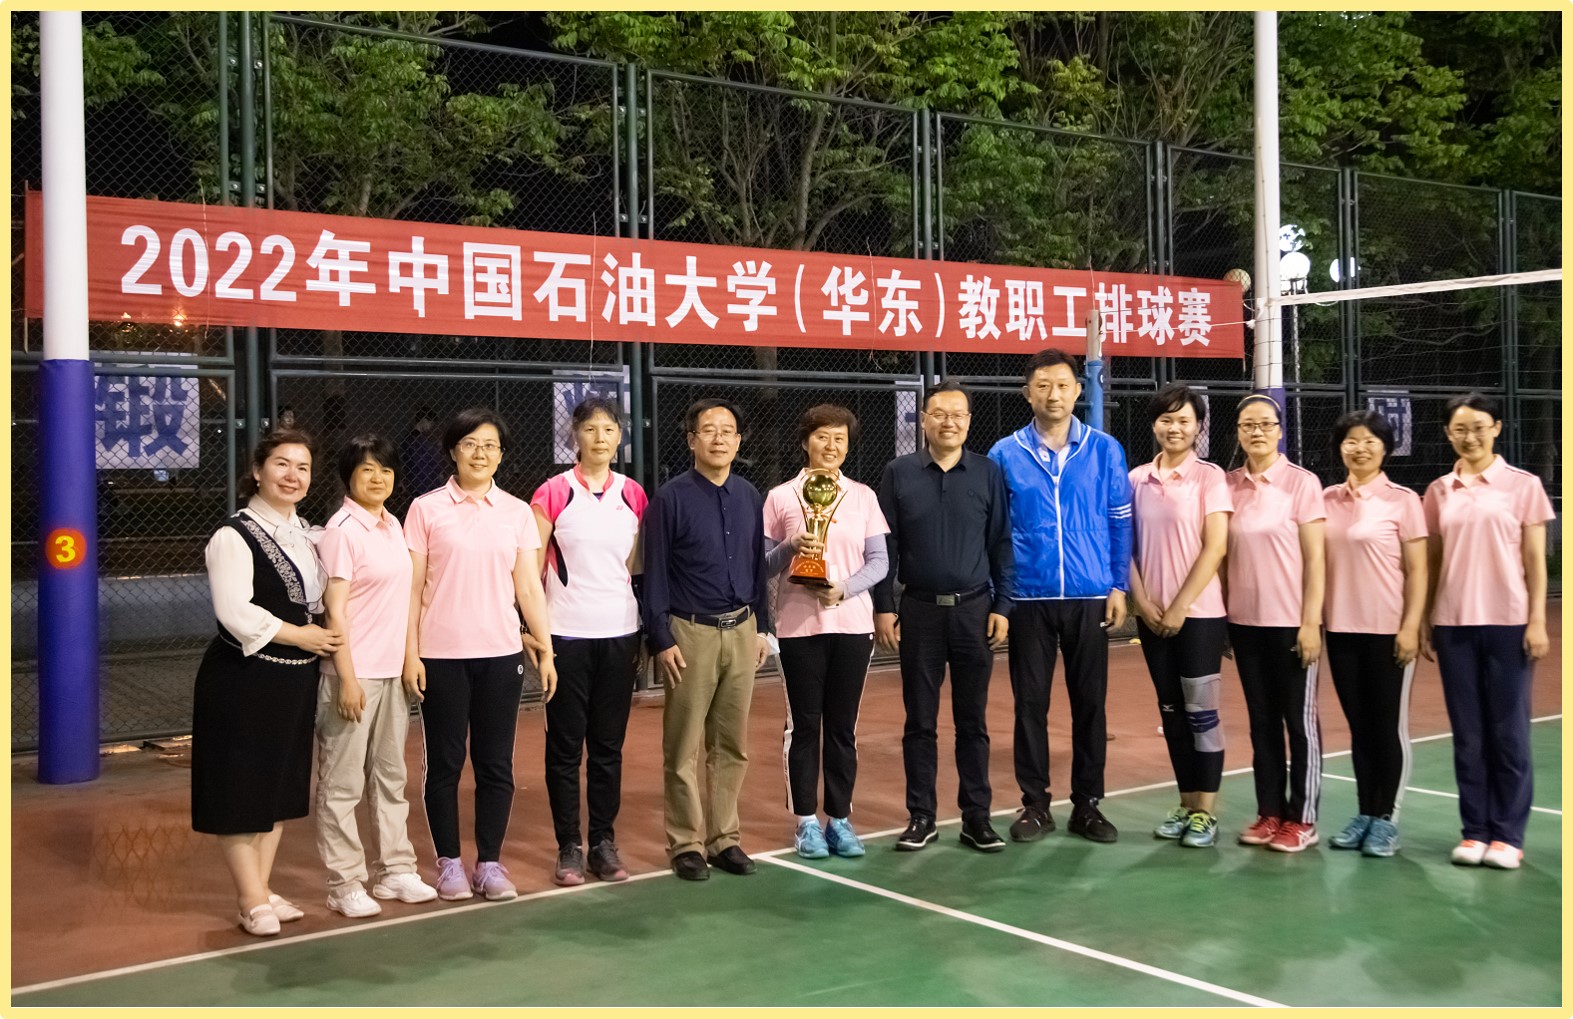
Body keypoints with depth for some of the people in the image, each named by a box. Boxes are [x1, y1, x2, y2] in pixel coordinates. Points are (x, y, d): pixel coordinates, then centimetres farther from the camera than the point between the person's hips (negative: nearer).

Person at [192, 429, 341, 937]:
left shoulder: (304, 533, 11)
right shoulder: (234, 536, -13)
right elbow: (235, 612, -21)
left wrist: (325, 635, 4)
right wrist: (301, 635, -14)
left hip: (294, 679, 8)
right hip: (243, 680, -8)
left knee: (281, 786, 14)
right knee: (241, 790, 0)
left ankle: (262, 891, 26)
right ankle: (253, 901, 10)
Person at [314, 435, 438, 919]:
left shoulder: (393, 525, 10)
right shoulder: (342, 530, -12)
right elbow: (335, 610, -14)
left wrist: (409, 660, 13)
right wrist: (347, 678, -17)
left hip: (393, 671, 8)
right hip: (355, 673, -8)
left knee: (391, 776, 16)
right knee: (342, 784, 2)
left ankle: (395, 870, 26)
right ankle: (344, 884, 10)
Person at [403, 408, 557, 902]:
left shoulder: (517, 513, 6)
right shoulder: (427, 509, 0)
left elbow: (529, 588, 7)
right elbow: (412, 587, 0)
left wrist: (546, 650, 2)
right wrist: (410, 652, -5)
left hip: (501, 653, 2)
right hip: (442, 655, -2)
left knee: (496, 763, 6)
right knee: (445, 763, 6)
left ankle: (490, 863, 17)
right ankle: (449, 863, 18)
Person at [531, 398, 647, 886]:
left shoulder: (633, 494, 6)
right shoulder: (554, 492, -4)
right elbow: (532, 567, -1)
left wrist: (650, 630, 8)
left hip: (620, 632, 3)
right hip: (567, 633, -3)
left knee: (609, 744, 8)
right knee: (565, 744, 4)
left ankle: (604, 842, 17)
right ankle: (569, 847, 12)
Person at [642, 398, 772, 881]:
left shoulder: (750, 498, 7)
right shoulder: (671, 498, -6)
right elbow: (655, 574, -6)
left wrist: (761, 627, 11)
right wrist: (661, 640, -9)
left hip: (741, 632, 4)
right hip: (691, 633, -4)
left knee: (732, 745, 11)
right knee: (683, 749, 2)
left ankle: (725, 838, 21)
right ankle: (685, 845, 13)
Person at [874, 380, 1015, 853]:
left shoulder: (988, 473, 1)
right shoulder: (899, 473, 1)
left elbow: (1002, 544, 3)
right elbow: (886, 545, 2)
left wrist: (1002, 607, -2)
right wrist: (883, 608, -2)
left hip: (974, 610, 0)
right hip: (919, 610, 0)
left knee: (973, 721, 7)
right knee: (920, 721, 7)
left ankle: (976, 817, 16)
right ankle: (921, 817, 17)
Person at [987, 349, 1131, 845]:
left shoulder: (1104, 450, 2)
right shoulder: (1005, 454, 1)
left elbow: (1120, 522, 5)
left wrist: (1119, 585, -1)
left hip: (1090, 598, 0)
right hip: (1029, 599, 0)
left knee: (1090, 702, 7)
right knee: (1030, 702, 5)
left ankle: (1087, 803, 18)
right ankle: (1035, 803, 17)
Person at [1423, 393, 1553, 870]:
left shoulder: (1523, 485, 0)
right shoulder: (1439, 491, 8)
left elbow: (1535, 560, 0)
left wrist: (1537, 621, -7)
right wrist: (1422, 620, 7)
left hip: (1507, 623, -3)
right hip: (1453, 624, 3)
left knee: (1508, 731, 2)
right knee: (1468, 732, 6)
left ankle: (1507, 835, 9)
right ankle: (1475, 830, 12)